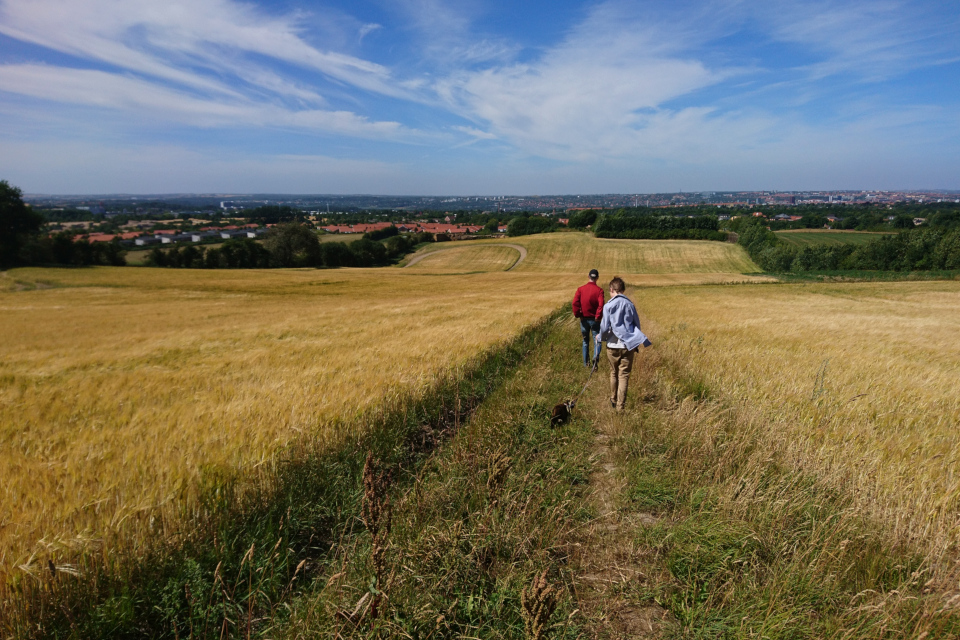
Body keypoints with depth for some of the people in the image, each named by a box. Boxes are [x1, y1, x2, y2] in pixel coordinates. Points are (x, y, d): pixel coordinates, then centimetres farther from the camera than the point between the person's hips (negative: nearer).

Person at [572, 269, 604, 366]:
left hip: (584, 319, 2)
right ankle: (595, 356, -22)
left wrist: (577, 314, -2)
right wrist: (598, 316, -10)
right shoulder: (599, 290, -7)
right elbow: (601, 304, -19)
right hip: (595, 319, -2)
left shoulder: (581, 289, -1)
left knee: (585, 341, 17)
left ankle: (586, 362, 20)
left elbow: (575, 302, -12)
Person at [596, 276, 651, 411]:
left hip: (613, 345, 0)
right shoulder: (630, 304, -2)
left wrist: (600, 336, 12)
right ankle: (620, 406, 3)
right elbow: (637, 325, 5)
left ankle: (613, 401, 35)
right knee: (624, 376, 4)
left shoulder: (608, 306, -9)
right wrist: (636, 343, 19)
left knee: (614, 373, 19)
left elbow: (605, 326, -9)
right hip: (628, 345, 0)